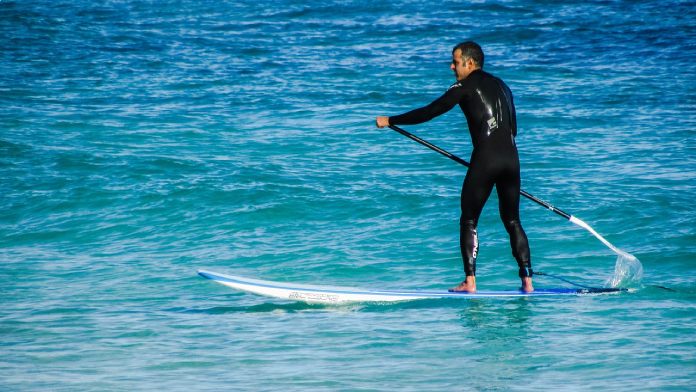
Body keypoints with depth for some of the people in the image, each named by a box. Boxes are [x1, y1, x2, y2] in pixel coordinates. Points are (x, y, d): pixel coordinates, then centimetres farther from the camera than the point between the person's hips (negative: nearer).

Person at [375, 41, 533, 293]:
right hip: (511, 158, 6)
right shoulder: (501, 86, 22)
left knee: (469, 222, 3)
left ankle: (470, 282, -5)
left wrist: (390, 121, 6)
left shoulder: (467, 85, 1)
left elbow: (431, 111, -1)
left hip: (485, 159, -6)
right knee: (512, 222, 13)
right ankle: (527, 281, 5)